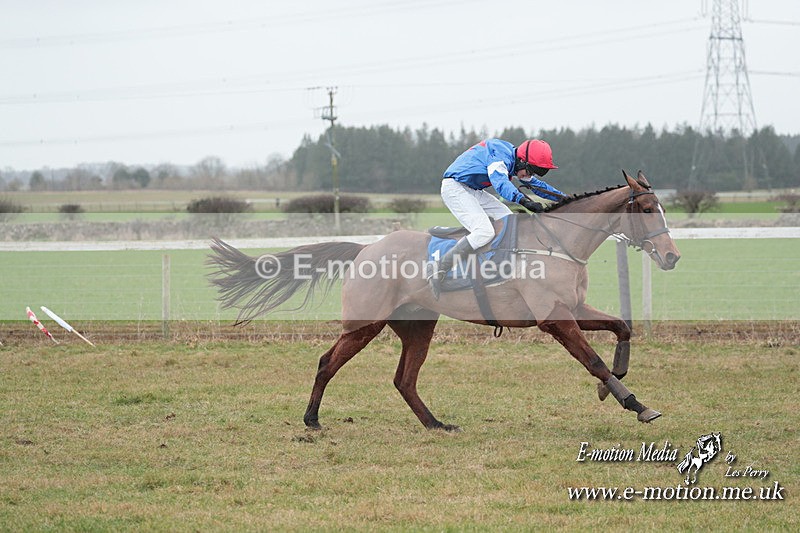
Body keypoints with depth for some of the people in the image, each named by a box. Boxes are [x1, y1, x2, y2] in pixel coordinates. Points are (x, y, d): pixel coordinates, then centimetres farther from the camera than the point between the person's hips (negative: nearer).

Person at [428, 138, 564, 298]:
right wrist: (523, 200, -54)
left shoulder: (514, 160, 9)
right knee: (484, 232, -26)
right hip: (455, 187, -11)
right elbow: (501, 183, -41)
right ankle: (440, 270, -25)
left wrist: (563, 197, 18)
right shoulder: (500, 155, -22)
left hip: (473, 190, 11)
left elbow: (536, 185, 24)